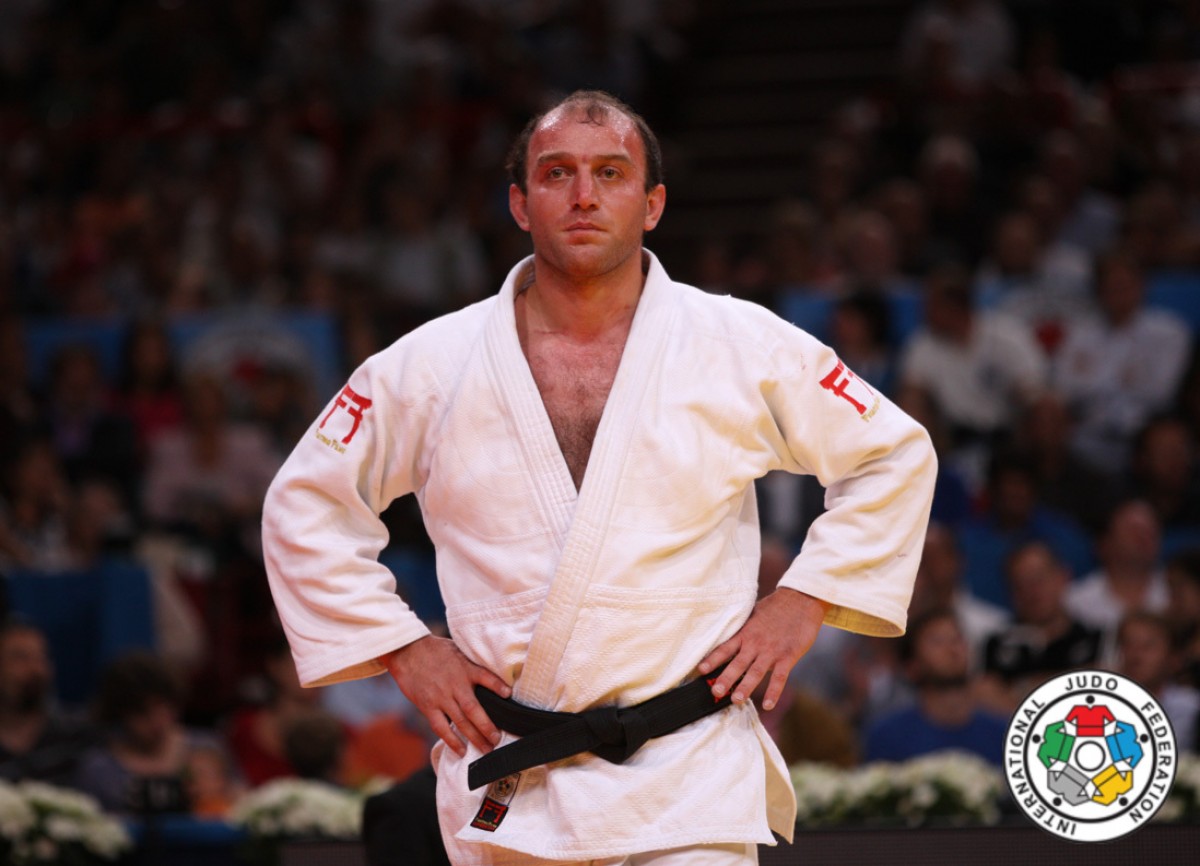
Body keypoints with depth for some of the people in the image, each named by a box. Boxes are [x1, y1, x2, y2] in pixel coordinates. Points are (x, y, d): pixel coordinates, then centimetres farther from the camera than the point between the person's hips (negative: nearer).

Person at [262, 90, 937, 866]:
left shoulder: (745, 349, 3)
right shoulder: (427, 368, 4)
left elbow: (895, 456, 13)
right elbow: (306, 504, 14)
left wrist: (803, 603, 4)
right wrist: (401, 648, 5)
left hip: (688, 780, -1)